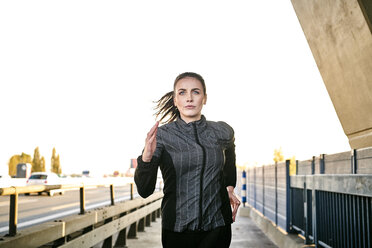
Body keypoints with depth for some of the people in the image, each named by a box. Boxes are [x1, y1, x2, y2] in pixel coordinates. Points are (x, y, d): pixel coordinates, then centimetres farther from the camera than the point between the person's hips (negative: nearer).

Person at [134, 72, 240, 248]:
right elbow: (144, 191, -14)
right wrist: (146, 157, -30)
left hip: (217, 228, 2)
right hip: (177, 230, -1)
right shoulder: (161, 135, -8)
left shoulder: (223, 132, 0)